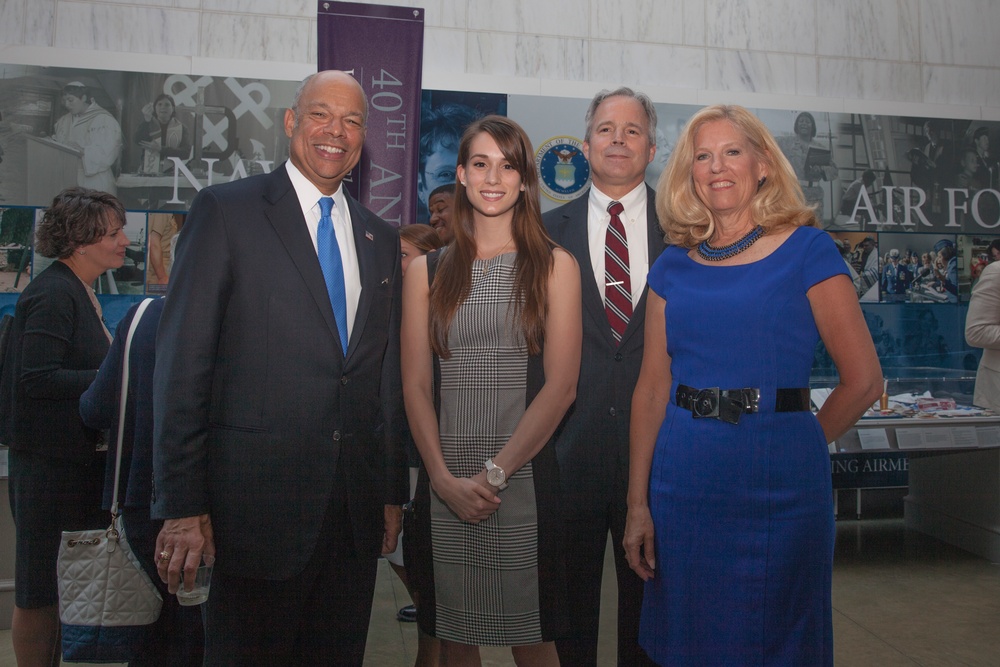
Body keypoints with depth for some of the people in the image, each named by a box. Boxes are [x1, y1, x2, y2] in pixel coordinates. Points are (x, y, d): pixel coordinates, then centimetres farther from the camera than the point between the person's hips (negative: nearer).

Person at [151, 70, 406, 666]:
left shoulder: (381, 237, 13)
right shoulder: (226, 210, -2)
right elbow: (183, 362, -7)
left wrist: (394, 491, 12)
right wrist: (181, 505, -10)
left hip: (358, 508, 5)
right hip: (258, 500, -4)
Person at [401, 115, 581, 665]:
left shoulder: (554, 266, 4)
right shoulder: (427, 271, 9)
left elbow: (561, 385, -4)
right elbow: (415, 385, 4)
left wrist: (495, 473, -10)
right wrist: (445, 478, -8)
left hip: (524, 480, -1)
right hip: (444, 483, 2)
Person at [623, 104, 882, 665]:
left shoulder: (806, 249, -4)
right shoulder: (674, 266, 7)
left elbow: (863, 379, -5)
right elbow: (652, 388, 3)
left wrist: (797, 445, 4)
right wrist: (638, 503, 0)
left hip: (778, 483, -3)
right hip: (684, 483, 3)